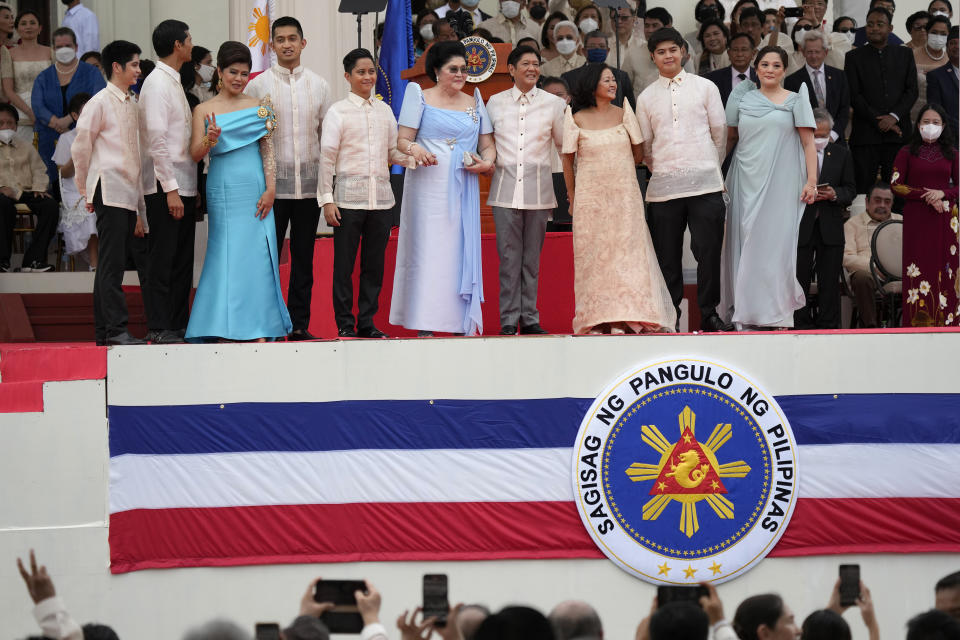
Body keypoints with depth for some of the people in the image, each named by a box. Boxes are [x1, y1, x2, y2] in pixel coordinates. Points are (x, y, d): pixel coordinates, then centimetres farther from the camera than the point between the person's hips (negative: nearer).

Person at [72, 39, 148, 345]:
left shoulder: (132, 105, 16)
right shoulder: (100, 102, -5)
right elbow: (80, 148, -3)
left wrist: (140, 211, 17)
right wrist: (86, 190, 3)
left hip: (129, 194, 7)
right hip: (109, 191, -7)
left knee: (111, 263, 8)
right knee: (112, 262, -10)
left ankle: (103, 331, 10)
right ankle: (116, 329, -14)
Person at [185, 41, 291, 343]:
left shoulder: (258, 107, 9)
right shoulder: (204, 110, 6)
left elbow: (268, 150, 6)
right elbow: (195, 154, -2)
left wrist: (271, 189, -5)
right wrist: (210, 140, -23)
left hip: (254, 190, 1)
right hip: (222, 190, -1)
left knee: (256, 255, -2)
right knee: (225, 254, -3)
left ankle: (258, 325, 1)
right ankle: (225, 328, 0)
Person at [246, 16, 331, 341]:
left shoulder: (318, 85, 9)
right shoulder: (258, 85, 1)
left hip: (309, 183, 2)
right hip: (272, 184, -2)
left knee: (304, 256, 6)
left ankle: (300, 323, 10)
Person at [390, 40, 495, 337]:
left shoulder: (474, 103, 16)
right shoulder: (421, 97, 6)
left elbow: (488, 145, 17)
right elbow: (402, 140, 0)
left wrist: (486, 162, -6)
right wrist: (414, 149, -22)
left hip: (463, 188, 4)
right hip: (429, 187, -4)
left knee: (463, 251, -1)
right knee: (428, 251, -8)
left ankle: (464, 322, 0)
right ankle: (425, 325, -8)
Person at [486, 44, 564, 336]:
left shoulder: (553, 103, 7)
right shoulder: (496, 102, 9)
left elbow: (564, 144, 12)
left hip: (538, 190, 0)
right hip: (505, 188, 0)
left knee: (532, 257, 4)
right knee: (508, 256, -2)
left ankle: (529, 317, 10)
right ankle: (509, 319, 2)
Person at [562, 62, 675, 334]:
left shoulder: (624, 115, 6)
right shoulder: (577, 120, 1)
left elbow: (638, 153, 12)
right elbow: (568, 160, 6)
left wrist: (616, 172, 10)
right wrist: (572, 197, 7)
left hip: (624, 196, 1)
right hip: (590, 197, -1)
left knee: (625, 249, -5)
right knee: (593, 255, -3)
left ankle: (624, 318, -5)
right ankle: (596, 320, -1)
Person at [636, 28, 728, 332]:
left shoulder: (705, 88, 8)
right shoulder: (646, 98, 11)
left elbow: (719, 132, 13)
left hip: (704, 183, -1)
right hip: (664, 186, 1)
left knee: (708, 251, -4)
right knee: (667, 256, 1)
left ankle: (709, 315, 5)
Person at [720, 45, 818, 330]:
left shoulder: (795, 101, 7)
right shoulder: (743, 99, 13)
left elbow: (808, 143, 2)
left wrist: (811, 181, -8)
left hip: (781, 183, -3)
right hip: (747, 183, 3)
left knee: (777, 244, -8)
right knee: (746, 243, -1)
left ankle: (778, 316, -6)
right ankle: (747, 313, 2)